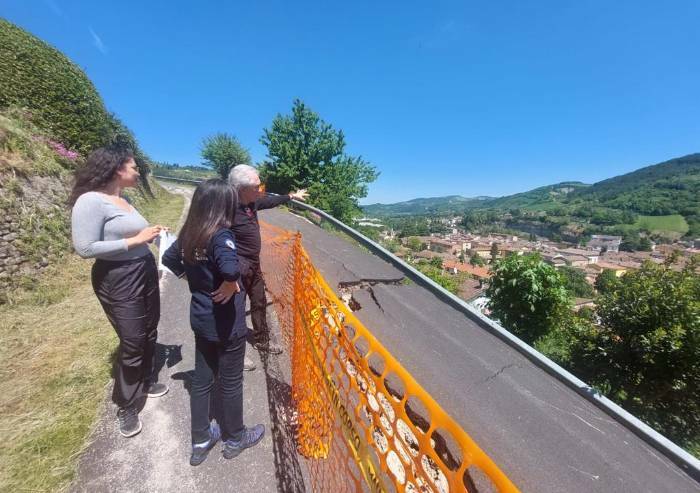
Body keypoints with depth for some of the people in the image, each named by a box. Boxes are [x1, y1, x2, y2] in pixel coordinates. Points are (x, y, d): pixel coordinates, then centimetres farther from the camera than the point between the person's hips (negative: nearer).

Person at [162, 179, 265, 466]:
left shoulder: (189, 233, 0)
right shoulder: (221, 235, -24)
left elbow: (169, 258, 15)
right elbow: (230, 269, -42)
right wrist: (229, 288, -23)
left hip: (200, 319, 7)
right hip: (227, 324, -7)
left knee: (201, 379, 21)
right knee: (230, 382, 14)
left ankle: (200, 441, 40)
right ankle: (235, 439, 37)